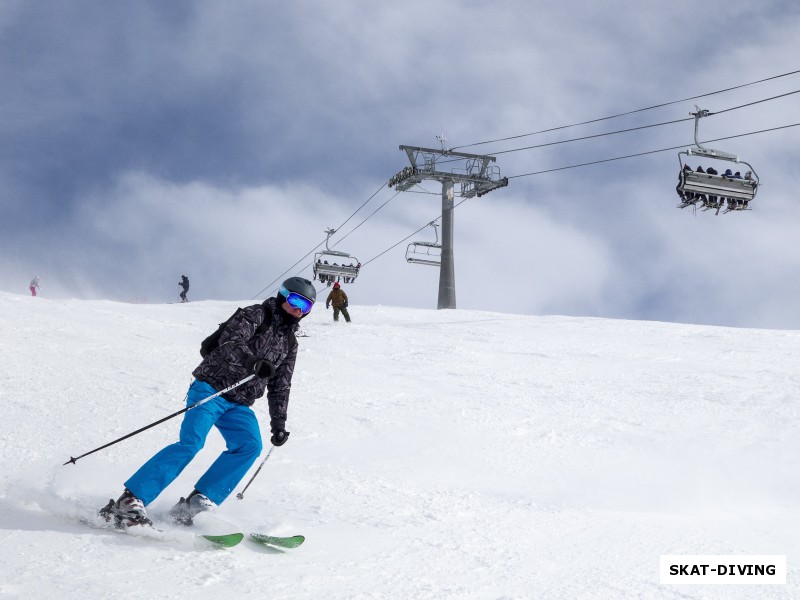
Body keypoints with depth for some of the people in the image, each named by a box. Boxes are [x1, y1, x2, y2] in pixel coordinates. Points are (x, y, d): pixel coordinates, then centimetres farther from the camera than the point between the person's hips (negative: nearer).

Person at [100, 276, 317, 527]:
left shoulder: (290, 344, 17)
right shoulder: (254, 315, -3)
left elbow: (280, 388, 24)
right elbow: (230, 343, -21)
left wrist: (279, 424, 18)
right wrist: (253, 362, -39)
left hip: (239, 405, 7)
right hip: (211, 389, -7)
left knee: (250, 445, -21)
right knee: (191, 443, -24)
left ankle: (197, 503, -24)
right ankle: (131, 500, -26)